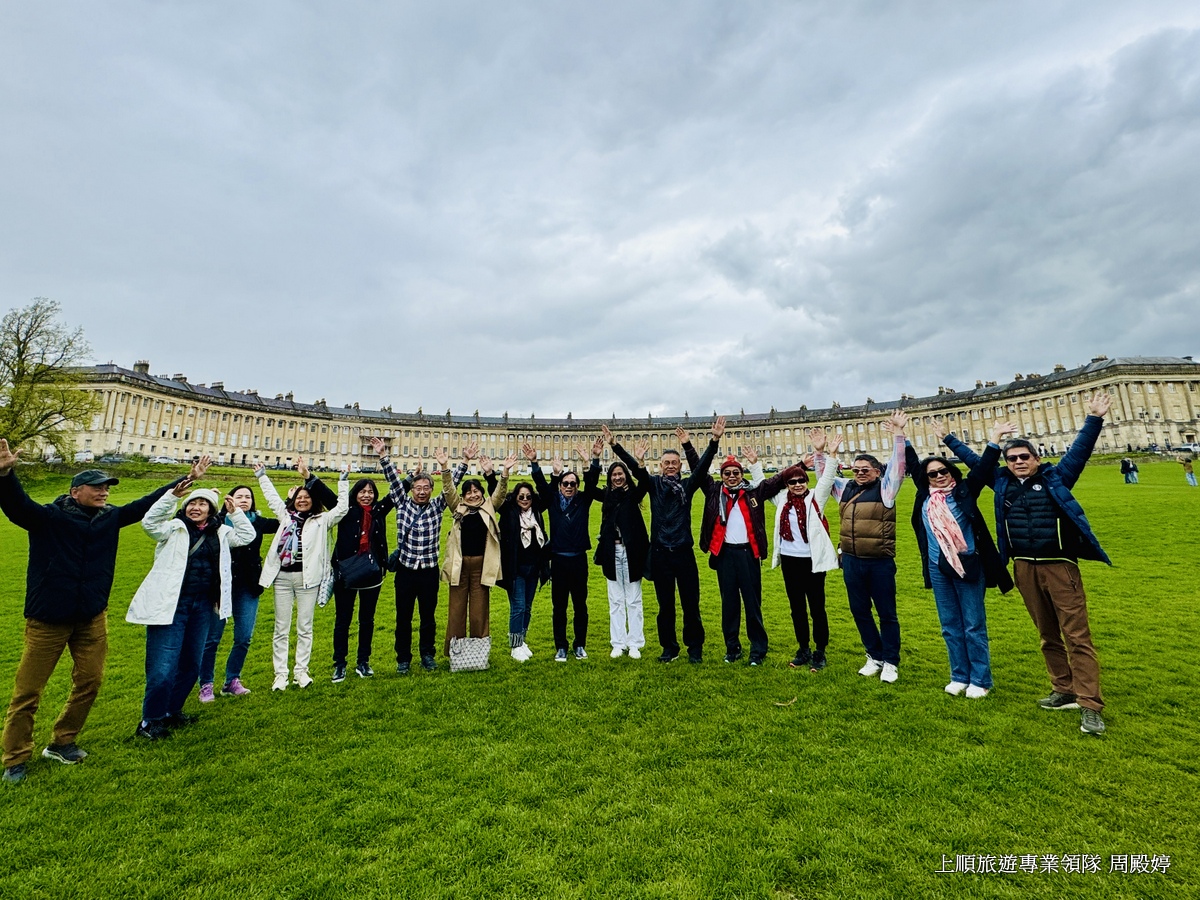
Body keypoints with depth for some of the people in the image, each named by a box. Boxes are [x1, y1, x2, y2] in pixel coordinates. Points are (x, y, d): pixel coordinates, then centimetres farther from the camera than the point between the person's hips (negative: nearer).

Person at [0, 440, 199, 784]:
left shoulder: (110, 517, 4)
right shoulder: (47, 518, -10)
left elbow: (146, 503, 12)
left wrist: (187, 478, 12)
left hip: (92, 618, 5)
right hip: (47, 618, -5)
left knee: (89, 681, 11)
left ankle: (62, 743, 29)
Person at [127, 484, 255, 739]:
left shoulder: (219, 533, 9)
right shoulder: (174, 528, -3)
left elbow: (247, 536, 13)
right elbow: (150, 522, -21)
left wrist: (234, 512, 3)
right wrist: (173, 495, -31)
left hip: (202, 607, 5)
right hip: (171, 606, -5)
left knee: (191, 665, 16)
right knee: (163, 667, -4)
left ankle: (172, 711, 34)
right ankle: (150, 721, 15)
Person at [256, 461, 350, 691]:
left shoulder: (322, 520, 5)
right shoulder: (286, 515, 14)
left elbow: (342, 508, -5)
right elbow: (272, 497, 24)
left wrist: (343, 481, -8)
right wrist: (262, 475, 28)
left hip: (307, 577, -2)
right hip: (282, 576, 3)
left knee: (304, 627, 5)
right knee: (281, 628, 7)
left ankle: (301, 671, 15)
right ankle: (280, 674, 15)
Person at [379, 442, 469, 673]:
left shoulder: (437, 506, 2)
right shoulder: (403, 504, 2)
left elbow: (451, 483, -4)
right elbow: (394, 480, -4)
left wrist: (465, 461, -12)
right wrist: (383, 456, -12)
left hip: (429, 571, 0)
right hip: (405, 570, 0)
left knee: (428, 617, 12)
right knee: (403, 618, 10)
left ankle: (427, 655, 29)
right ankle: (403, 658, 25)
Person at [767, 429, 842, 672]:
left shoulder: (815, 497, -3)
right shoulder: (782, 499, 6)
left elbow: (827, 478, -14)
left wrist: (826, 454, -26)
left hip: (812, 560, -4)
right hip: (789, 560, 4)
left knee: (817, 607, 6)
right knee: (797, 607, 13)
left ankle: (820, 652, 20)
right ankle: (803, 650, 26)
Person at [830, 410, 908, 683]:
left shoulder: (885, 488, -4)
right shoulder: (845, 488, 9)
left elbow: (897, 464, -13)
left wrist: (898, 434, -20)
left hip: (880, 562, -5)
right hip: (851, 561, 5)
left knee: (887, 613, 8)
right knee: (860, 611, 14)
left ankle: (890, 662, 21)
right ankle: (874, 656, 30)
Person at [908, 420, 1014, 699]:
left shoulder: (964, 491, -2)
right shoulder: (925, 495, 5)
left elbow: (982, 467, -9)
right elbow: (912, 465, 13)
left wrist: (994, 440, -17)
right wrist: (903, 437, 16)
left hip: (967, 565, -3)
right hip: (938, 569, 4)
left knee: (974, 626, 4)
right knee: (950, 626, 12)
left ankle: (980, 680, 16)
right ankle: (959, 676, 23)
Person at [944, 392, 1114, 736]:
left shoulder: (1055, 478, 1)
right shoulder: (1002, 481, 8)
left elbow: (1079, 449, -7)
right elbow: (974, 459, 18)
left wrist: (1094, 419, -17)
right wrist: (949, 439, 24)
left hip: (1060, 565, -4)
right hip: (1024, 568, 4)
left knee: (1077, 636, -3)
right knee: (1048, 635, 13)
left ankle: (1090, 705, 1)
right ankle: (1064, 691, 23)